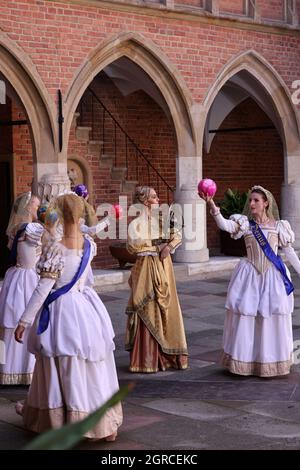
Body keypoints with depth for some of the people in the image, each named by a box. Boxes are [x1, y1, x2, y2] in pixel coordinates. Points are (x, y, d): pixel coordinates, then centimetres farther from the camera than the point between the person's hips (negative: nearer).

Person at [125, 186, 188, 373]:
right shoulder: (137, 223, -4)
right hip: (146, 268, -5)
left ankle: (165, 355, 16)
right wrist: (157, 243, -13)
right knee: (147, 312, -3)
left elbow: (178, 236, 9)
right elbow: (133, 245, -17)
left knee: (166, 308, 7)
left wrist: (169, 245, -9)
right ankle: (146, 359, 2)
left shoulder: (161, 219, 9)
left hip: (163, 266, 5)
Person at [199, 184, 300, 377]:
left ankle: (271, 360, 17)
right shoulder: (245, 223, 0)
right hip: (250, 275, 0)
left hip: (273, 275, 1)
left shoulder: (278, 226, 4)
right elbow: (224, 225, -20)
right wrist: (212, 206, -35)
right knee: (245, 315, -1)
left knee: (273, 317, 2)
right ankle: (245, 360, 10)